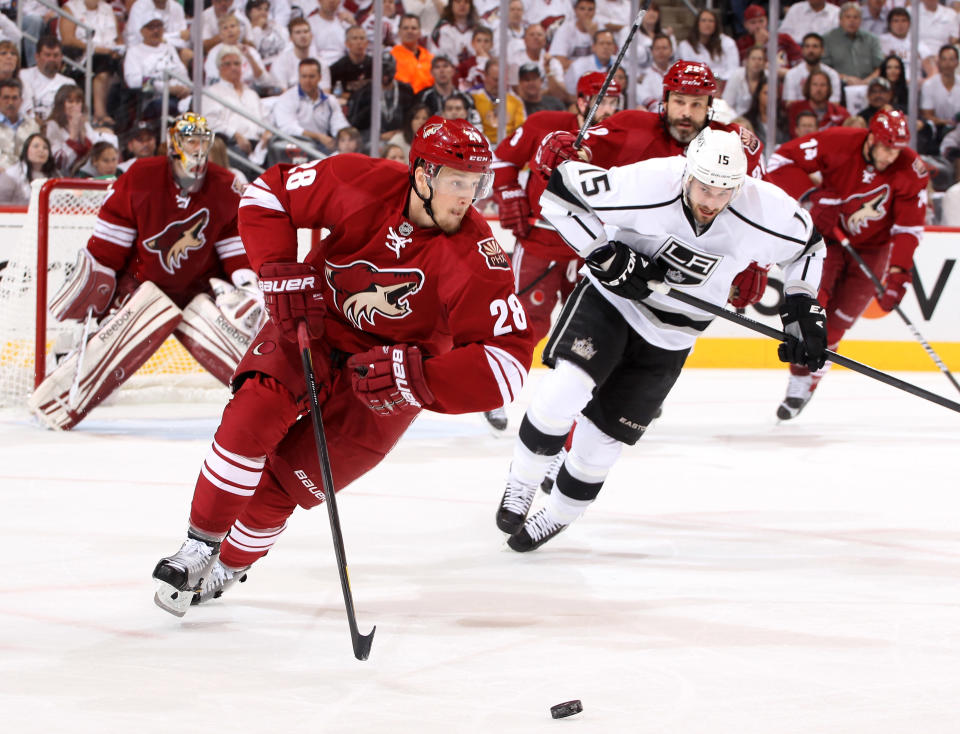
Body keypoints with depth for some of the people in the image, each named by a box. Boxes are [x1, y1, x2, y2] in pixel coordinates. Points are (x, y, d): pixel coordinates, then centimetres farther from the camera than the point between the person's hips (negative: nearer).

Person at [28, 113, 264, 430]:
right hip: (139, 281, -3)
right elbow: (105, 247, -10)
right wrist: (93, 285, -11)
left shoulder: (225, 189, -6)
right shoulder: (140, 178, -15)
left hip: (197, 286, 3)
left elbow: (236, 245, 2)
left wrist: (245, 282, -11)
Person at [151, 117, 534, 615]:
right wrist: (280, 273, -22)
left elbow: (509, 358, -30)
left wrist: (417, 376, -40)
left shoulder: (475, 256, -27)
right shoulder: (363, 185, -24)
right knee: (253, 416, -23)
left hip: (391, 367, -1)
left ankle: (227, 568, 23)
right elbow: (267, 195, -10)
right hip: (314, 323, 1)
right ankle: (198, 549, -7)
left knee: (288, 478, -4)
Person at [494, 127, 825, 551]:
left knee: (603, 438, 4)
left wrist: (804, 313, -5)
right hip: (610, 298, -2)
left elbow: (806, 245, -1)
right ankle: (521, 484, -4)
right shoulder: (646, 186, -31)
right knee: (567, 387, -27)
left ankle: (558, 515, 30)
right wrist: (604, 254, -25)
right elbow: (559, 187, -20)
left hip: (671, 337, 2)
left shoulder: (764, 211, -23)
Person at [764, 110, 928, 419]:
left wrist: (898, 273, -26)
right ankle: (798, 381, -9)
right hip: (827, 236, -1)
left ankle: (805, 386, 12)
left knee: (837, 321, -3)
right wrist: (814, 196, -28)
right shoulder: (838, 143, -23)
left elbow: (909, 227, -15)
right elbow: (782, 160, -19)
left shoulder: (911, 170, -18)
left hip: (871, 249, 1)